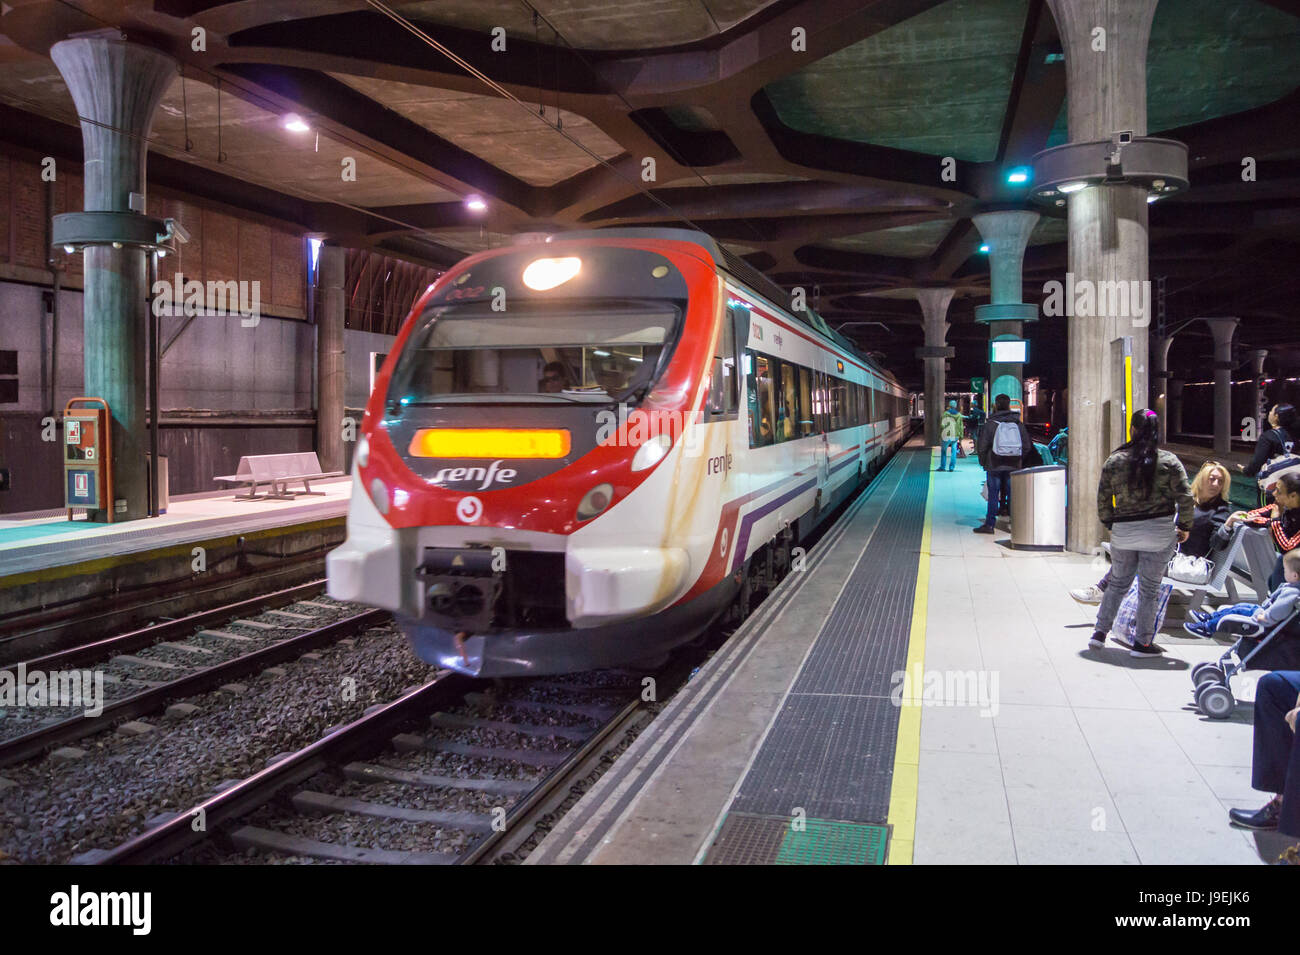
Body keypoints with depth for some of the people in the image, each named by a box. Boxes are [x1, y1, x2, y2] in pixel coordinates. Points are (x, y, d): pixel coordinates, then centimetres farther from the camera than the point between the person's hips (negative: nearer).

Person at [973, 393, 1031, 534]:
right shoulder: (1017, 424, 4)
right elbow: (1027, 444, 7)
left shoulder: (990, 424, -8)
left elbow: (982, 446, -9)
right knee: (1013, 495, 8)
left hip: (994, 466, -3)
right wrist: (1018, 459, 17)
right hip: (1013, 466, 3)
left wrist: (983, 462, 5)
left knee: (993, 495, 1)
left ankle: (989, 524, 0)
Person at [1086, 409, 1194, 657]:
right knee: (1149, 589, 7)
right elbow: (1186, 499, -6)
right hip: (1159, 533, -1)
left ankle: (1100, 632, 17)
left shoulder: (1114, 461, -1)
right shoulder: (1169, 461, -5)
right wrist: (1185, 527, 7)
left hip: (1123, 532, 2)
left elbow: (1102, 499, 2)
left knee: (1117, 583, 18)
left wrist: (1110, 524, 15)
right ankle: (1142, 643, 13)